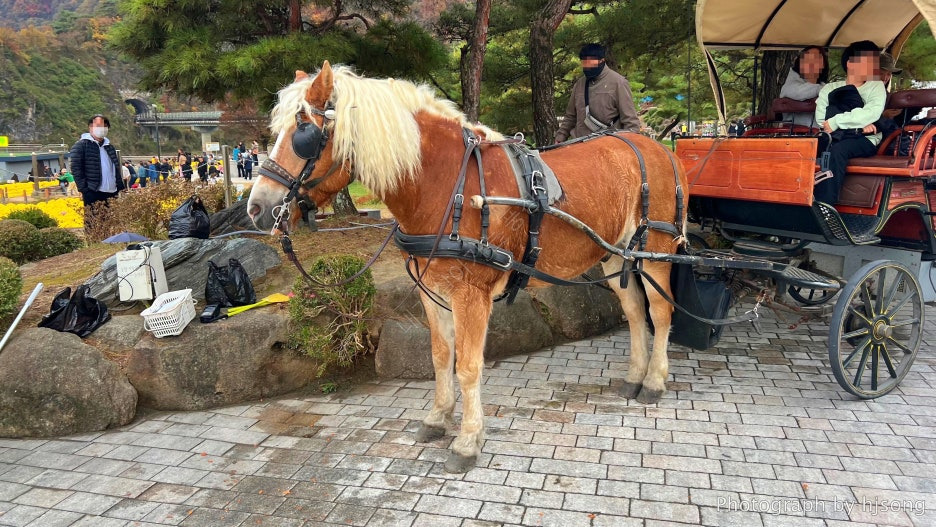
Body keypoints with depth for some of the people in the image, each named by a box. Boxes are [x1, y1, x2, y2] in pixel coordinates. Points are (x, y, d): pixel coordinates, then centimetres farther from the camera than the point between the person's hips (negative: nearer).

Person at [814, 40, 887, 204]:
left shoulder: (876, 86, 12)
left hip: (865, 141, -2)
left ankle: (824, 206, -44)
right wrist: (858, 125, -8)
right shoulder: (830, 88, 16)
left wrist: (836, 121, -14)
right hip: (835, 137, 2)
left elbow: (872, 113, -9)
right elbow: (821, 119, 0)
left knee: (837, 149, -36)